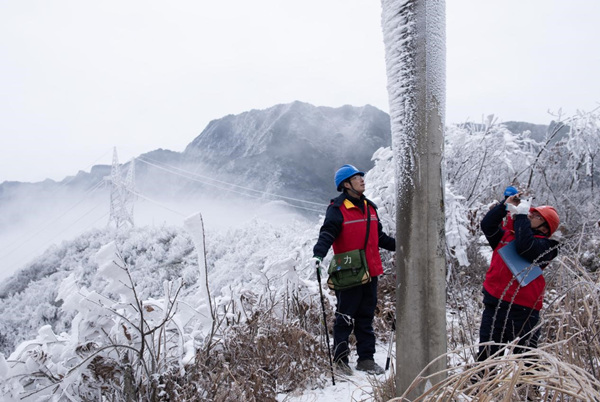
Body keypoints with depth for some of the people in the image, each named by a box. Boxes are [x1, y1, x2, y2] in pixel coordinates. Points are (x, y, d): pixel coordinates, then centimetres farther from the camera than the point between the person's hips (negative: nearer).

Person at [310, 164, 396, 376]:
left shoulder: (369, 207, 15)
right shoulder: (337, 209, -8)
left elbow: (379, 237, 23)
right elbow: (327, 235, -19)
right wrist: (318, 254, -35)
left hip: (370, 272, 7)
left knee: (366, 317, 13)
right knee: (345, 318, 1)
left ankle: (366, 359, 23)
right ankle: (340, 360, 13)